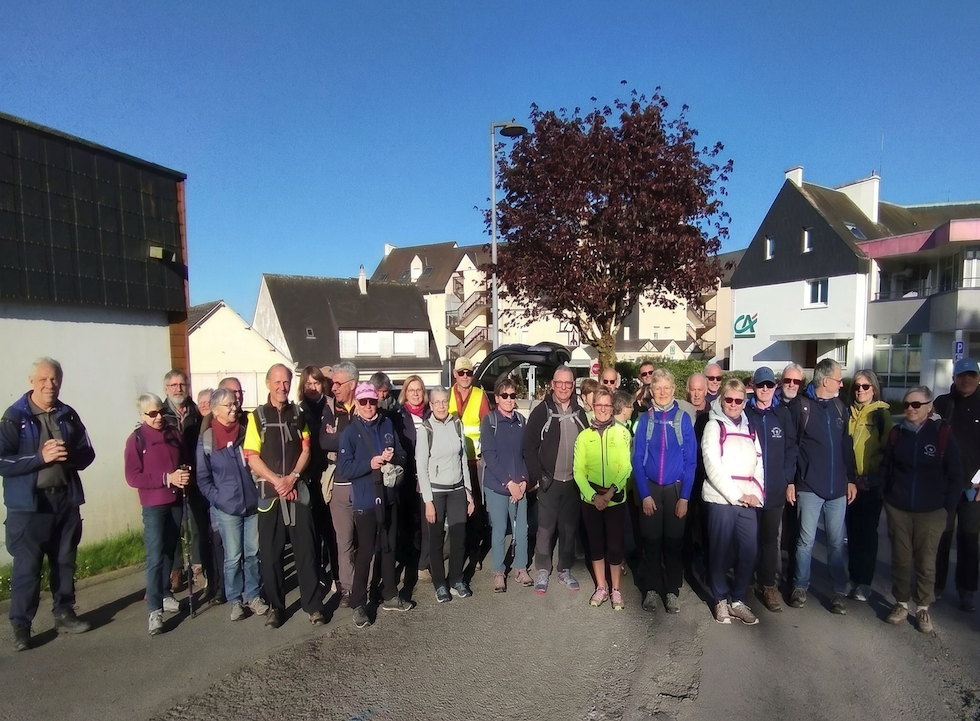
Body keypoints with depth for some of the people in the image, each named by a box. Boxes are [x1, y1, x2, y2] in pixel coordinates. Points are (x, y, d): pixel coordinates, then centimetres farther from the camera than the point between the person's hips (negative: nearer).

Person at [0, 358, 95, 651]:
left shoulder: (69, 415, 5)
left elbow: (87, 454, 5)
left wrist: (68, 455, -14)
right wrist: (40, 457, -23)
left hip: (66, 500, 4)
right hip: (28, 504, -4)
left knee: (65, 561, 14)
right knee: (27, 566, 2)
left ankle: (64, 614, 28)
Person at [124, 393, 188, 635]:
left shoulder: (174, 434, 6)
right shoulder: (136, 439, -7)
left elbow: (185, 461, 17)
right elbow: (132, 477, -12)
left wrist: (186, 472, -6)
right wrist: (167, 478, -20)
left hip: (176, 501, 5)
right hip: (153, 505, -4)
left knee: (170, 551, 14)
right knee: (155, 557, -7)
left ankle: (165, 594, 29)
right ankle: (155, 610, -3)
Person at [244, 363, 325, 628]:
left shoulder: (298, 414, 8)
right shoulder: (257, 416, 1)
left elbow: (305, 450, 4)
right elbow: (251, 457, -5)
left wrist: (292, 477, -11)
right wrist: (277, 480, -13)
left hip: (298, 489, 1)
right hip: (269, 491, -1)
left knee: (306, 548, 2)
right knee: (270, 552, 6)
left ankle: (313, 604, 11)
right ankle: (275, 605, 20)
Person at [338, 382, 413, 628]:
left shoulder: (387, 425, 4)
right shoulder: (350, 431, -8)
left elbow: (402, 456, 8)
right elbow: (343, 469, -14)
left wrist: (393, 458, -13)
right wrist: (370, 464, -23)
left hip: (389, 496, 5)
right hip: (365, 500, -5)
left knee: (389, 548, 16)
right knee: (365, 551, 1)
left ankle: (390, 596, 32)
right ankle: (358, 605, 16)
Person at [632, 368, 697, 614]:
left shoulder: (683, 418, -2)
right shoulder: (645, 420, 0)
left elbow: (690, 460, -2)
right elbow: (637, 459, 0)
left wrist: (684, 496, -7)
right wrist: (644, 494, -7)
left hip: (675, 488, 0)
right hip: (650, 488, 0)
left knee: (674, 540, 7)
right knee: (651, 540, 6)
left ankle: (672, 590, 20)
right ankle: (651, 589, 19)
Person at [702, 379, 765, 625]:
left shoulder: (749, 429, 15)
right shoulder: (714, 426, -2)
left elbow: (758, 464, 13)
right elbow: (713, 466, -10)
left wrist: (756, 493, -1)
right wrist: (737, 495, -10)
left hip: (748, 500, 5)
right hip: (721, 498, -4)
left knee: (749, 551, 2)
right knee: (721, 551, 3)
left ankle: (739, 600, 17)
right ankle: (721, 600, 18)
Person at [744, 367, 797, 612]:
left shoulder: (783, 413, 3)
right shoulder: (744, 413, -2)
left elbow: (791, 448, 5)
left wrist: (787, 478, -2)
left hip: (774, 489, 2)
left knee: (770, 538, 10)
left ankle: (769, 585, 22)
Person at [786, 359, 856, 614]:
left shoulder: (840, 407, 9)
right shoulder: (800, 406, -6)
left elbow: (846, 446, 13)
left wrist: (851, 479, 9)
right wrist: (789, 482, -8)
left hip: (838, 487, 4)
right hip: (809, 487, -4)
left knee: (837, 542, 10)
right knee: (806, 540, 4)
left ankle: (839, 591, 20)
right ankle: (800, 586, 18)